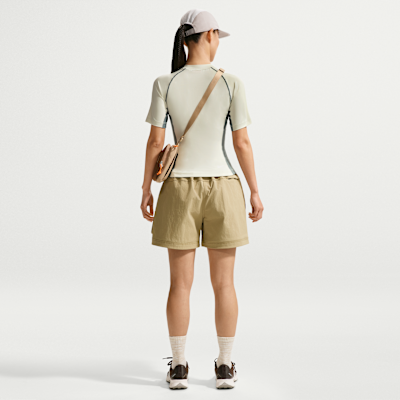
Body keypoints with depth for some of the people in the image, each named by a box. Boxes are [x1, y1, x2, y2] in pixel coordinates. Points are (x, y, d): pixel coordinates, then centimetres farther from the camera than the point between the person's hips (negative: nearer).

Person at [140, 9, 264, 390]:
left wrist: (146, 191, 4)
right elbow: (242, 142, -5)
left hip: (179, 189, 1)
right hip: (221, 187, -1)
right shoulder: (231, 83, -6)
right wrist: (255, 191, 3)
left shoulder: (164, 84, -4)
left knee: (181, 283, 7)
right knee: (223, 282, 8)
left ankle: (178, 367, 11)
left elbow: (155, 141, -5)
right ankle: (224, 367, 13)